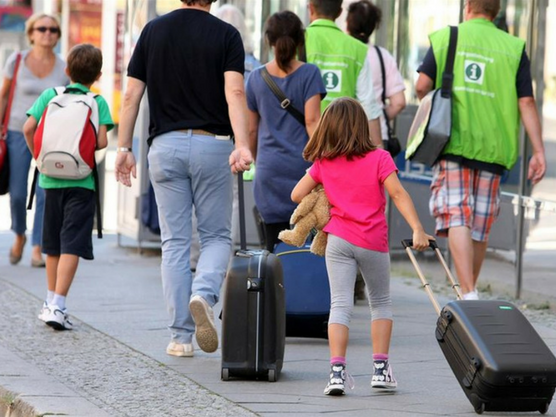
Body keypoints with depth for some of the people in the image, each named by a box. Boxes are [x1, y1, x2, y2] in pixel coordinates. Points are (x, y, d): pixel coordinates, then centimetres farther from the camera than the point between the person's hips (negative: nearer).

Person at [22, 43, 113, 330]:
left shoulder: (49, 95, 4)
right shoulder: (98, 102, -3)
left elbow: (29, 128, -6)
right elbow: (101, 141, -13)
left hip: (51, 178, 3)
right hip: (82, 181, -3)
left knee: (53, 244, 16)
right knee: (72, 245, -6)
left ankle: (51, 303, 26)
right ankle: (58, 307, -16)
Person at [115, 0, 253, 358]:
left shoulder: (153, 31, 5)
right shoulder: (226, 34, -2)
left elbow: (132, 95, 3)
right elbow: (234, 93, -15)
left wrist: (124, 147, 9)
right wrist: (242, 145, -24)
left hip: (165, 144, 2)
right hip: (212, 145, -2)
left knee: (175, 242, 7)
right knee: (217, 236, 11)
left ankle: (180, 337, 4)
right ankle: (203, 294, -19)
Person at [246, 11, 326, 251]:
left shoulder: (256, 78, 7)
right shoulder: (309, 74, -2)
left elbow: (251, 130, 13)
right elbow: (312, 121, -10)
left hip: (270, 169, 2)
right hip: (303, 166, -2)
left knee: (275, 247, 1)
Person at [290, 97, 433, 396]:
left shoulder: (323, 163, 4)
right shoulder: (379, 159, -4)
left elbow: (297, 194, 7)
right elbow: (398, 195, -12)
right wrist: (417, 230, -17)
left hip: (338, 240, 1)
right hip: (373, 243, -1)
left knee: (340, 305, -3)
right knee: (381, 303, 16)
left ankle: (337, 371, -17)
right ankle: (380, 368, 11)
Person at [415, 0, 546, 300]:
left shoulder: (444, 38, 5)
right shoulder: (513, 47, 7)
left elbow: (422, 85, -4)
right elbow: (526, 102, 1)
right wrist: (538, 152, 0)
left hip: (453, 142, -2)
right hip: (492, 146, 2)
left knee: (457, 218, -7)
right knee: (481, 225, 12)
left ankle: (468, 294, -23)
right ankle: (470, 292, 23)